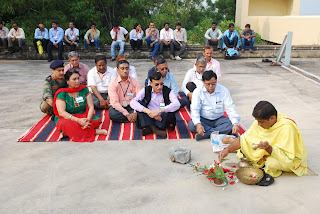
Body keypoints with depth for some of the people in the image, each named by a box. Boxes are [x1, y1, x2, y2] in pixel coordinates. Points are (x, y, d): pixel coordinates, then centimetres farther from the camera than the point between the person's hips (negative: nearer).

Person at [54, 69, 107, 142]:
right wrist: (78, 120, -30)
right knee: (67, 124, -38)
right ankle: (95, 132, -22)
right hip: (67, 118, -3)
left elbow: (91, 107, -1)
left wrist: (88, 119, -23)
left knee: (97, 120, -25)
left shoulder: (84, 90, 4)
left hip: (83, 117, 3)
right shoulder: (62, 93, -7)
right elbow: (61, 112, -17)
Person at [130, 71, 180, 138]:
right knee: (139, 103, -18)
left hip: (163, 119, -1)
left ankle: (150, 129, -29)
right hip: (148, 119, 1)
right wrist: (148, 111, -29)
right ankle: (153, 128, -31)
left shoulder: (168, 91, -5)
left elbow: (177, 104, -24)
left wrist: (159, 110, -35)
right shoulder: (146, 91, -1)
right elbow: (132, 102, -14)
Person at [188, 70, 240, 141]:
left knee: (231, 124, -28)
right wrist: (198, 124, -37)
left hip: (218, 119, 1)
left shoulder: (223, 90, -8)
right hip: (203, 119, -1)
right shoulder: (198, 91, -10)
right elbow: (195, 109, -17)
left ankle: (207, 134, -32)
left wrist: (235, 124, -29)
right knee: (191, 125, -31)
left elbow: (230, 108, -12)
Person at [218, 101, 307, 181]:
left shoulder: (286, 128, -33)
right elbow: (244, 139, -7)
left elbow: (286, 157, -31)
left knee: (272, 163, -35)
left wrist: (268, 148, -46)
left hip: (291, 159, -5)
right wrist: (228, 149, -21)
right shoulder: (261, 121, -14)